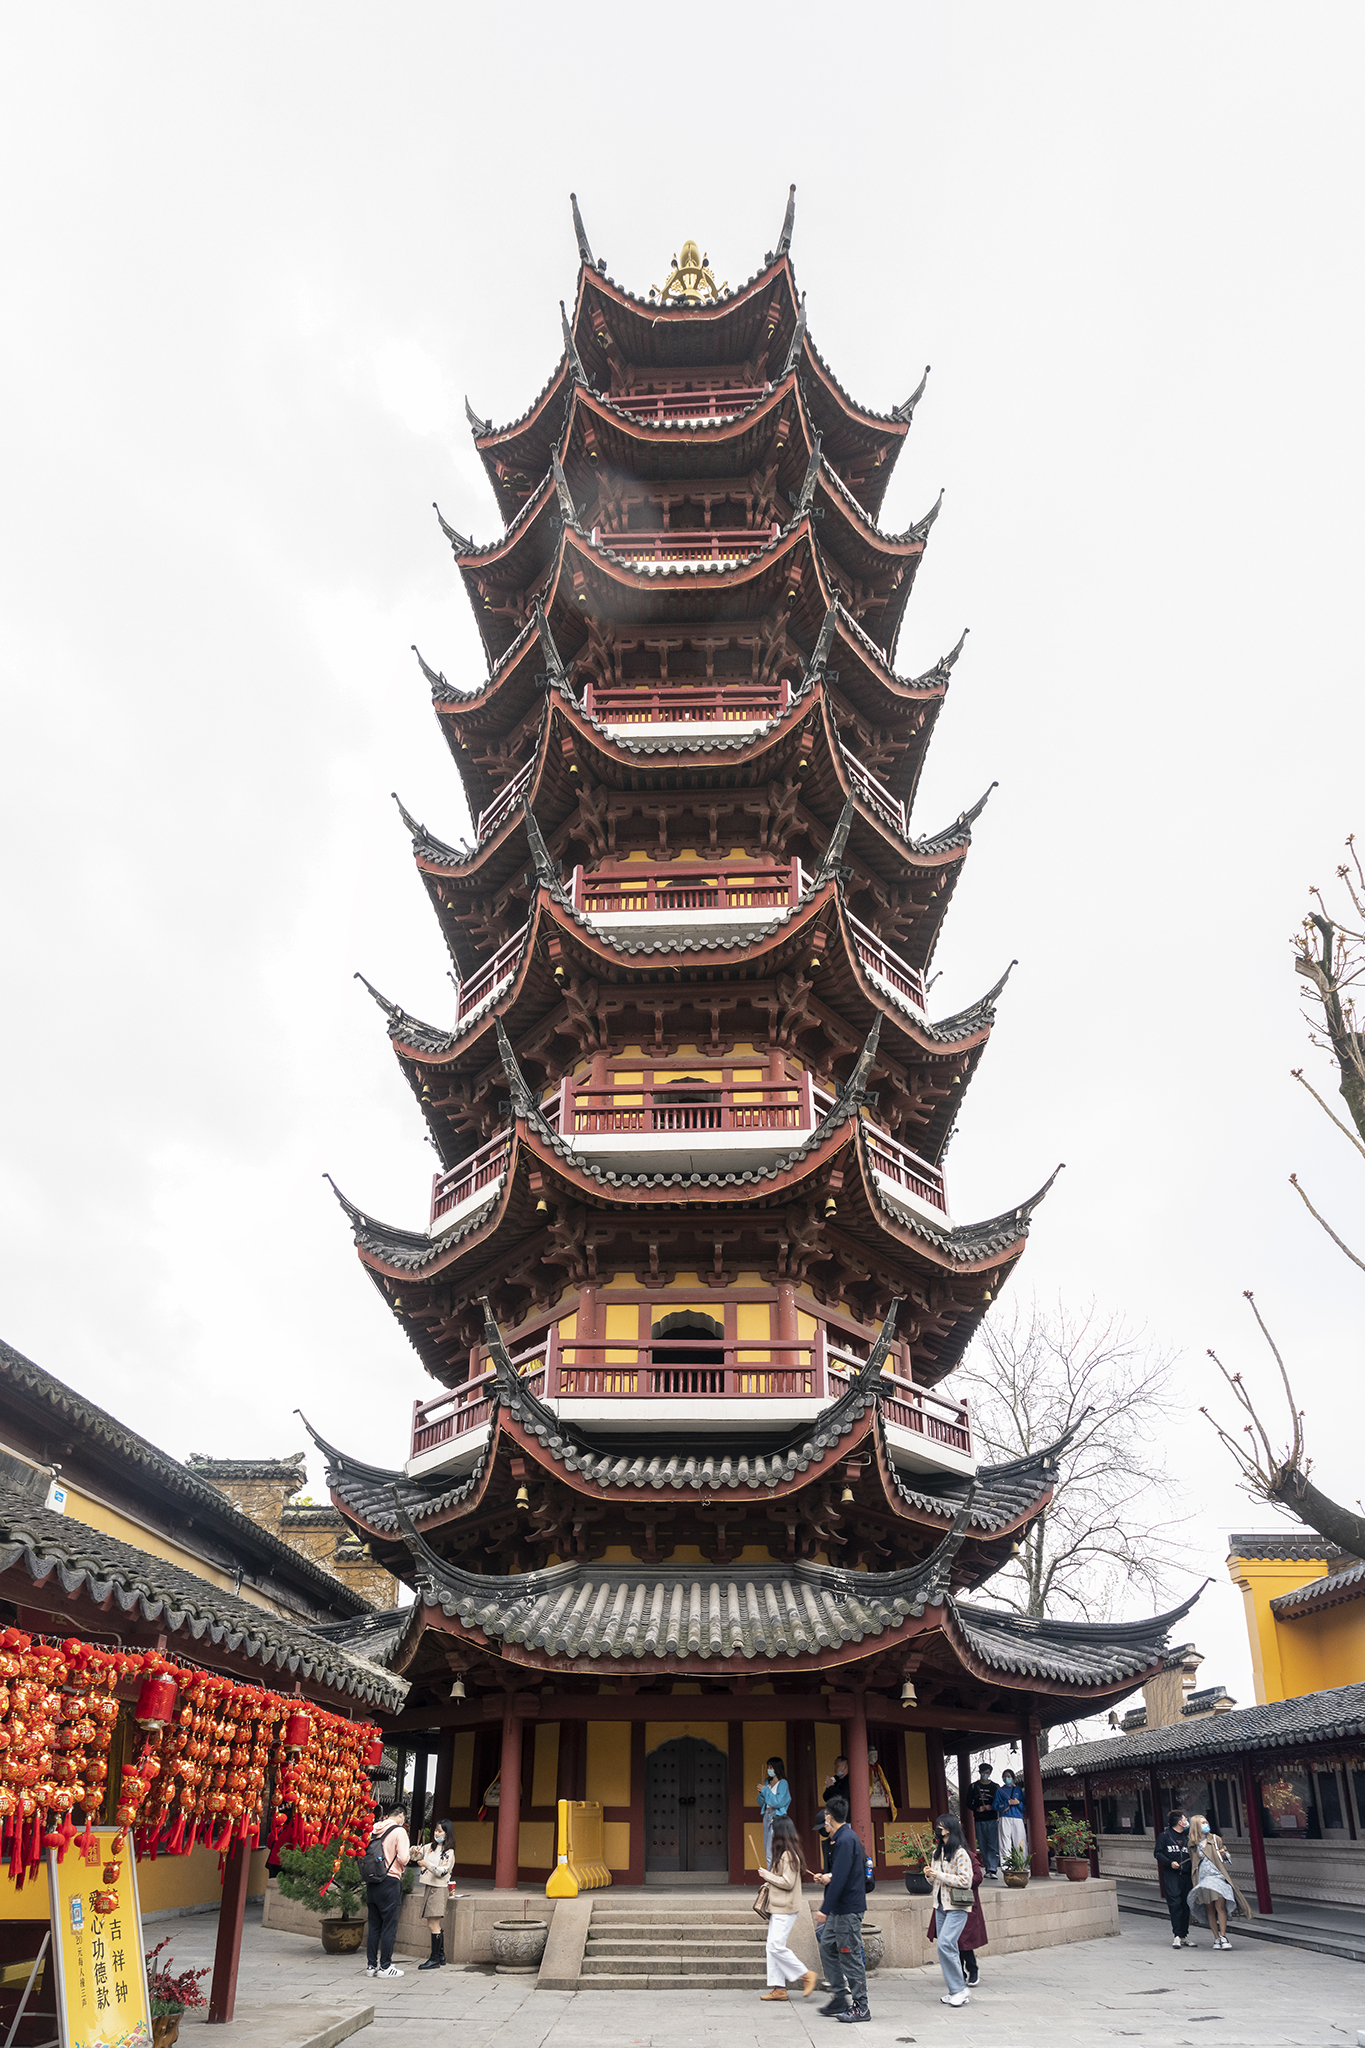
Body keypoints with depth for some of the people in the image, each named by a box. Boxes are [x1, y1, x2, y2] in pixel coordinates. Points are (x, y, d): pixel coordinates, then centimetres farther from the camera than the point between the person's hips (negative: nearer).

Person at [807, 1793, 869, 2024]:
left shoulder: (845, 1841, -20)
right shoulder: (845, 1838, 12)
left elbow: (840, 1878, -25)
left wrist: (825, 1909, -23)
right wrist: (828, 1877, 16)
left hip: (848, 1909, -10)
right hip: (840, 1909, 10)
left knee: (850, 1956, -2)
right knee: (827, 1948, 14)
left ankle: (860, 2007, 6)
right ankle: (841, 1998, 21)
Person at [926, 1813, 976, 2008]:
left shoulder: (960, 1853, -12)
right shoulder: (937, 1851, 12)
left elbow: (965, 1881, -17)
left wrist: (940, 1875, -18)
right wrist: (929, 1875, -1)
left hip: (957, 1906, -8)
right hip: (940, 1905, 8)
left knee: (945, 1945, -17)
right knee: (942, 1946, 7)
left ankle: (960, 1989, -6)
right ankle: (955, 1990, 17)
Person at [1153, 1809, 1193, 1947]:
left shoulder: (1187, 1837, 16)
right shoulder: (1165, 1835, 2)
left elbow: (1191, 1855, 20)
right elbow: (1157, 1853, 0)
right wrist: (1170, 1863, -13)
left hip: (1185, 1875, 5)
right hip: (1170, 1874, -5)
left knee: (1185, 1905, 5)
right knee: (1175, 1904, -10)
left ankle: (1184, 1936, 13)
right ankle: (1177, 1936, -8)